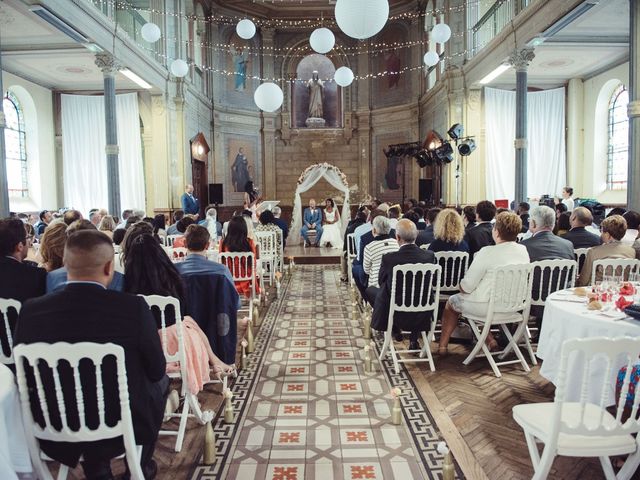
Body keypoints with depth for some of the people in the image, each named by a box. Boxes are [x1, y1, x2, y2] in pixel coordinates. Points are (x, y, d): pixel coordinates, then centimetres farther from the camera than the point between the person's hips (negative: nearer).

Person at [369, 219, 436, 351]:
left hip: (396, 314, -2)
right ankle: (414, 338, 27)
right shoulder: (430, 256, -12)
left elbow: (381, 282, -2)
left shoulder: (388, 258, -20)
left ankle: (395, 330, 27)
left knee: (370, 290, 22)